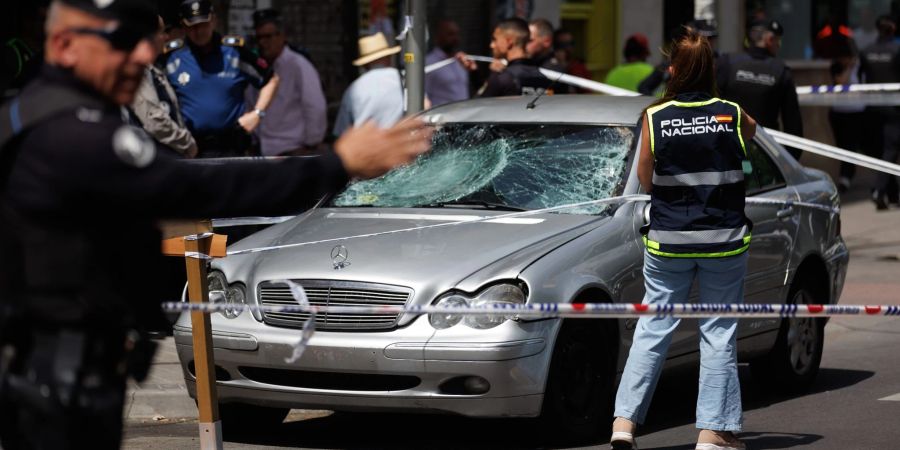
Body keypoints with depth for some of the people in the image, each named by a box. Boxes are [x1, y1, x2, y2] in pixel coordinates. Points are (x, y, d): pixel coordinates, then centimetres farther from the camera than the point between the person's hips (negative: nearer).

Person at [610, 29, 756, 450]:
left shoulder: (654, 117, -6)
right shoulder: (734, 115, -6)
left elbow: (645, 179, 2)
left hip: (668, 241, 0)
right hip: (724, 241, 0)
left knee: (653, 327, 8)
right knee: (719, 333, 6)